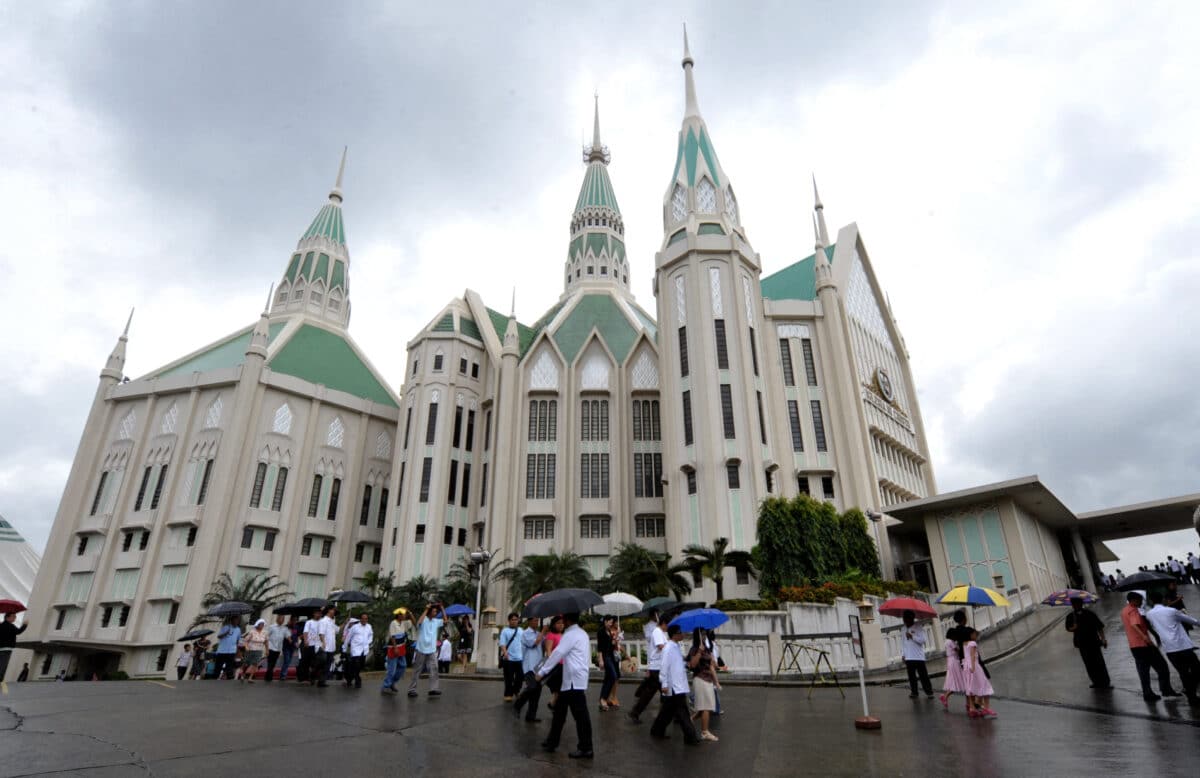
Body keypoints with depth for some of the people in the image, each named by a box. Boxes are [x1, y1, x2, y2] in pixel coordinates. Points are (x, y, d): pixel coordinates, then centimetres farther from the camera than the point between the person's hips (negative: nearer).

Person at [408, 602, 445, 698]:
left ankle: (433, 689, -3)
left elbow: (445, 620, 15)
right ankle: (412, 689, 13)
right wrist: (426, 609, -30)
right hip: (421, 649, -5)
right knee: (417, 670, 4)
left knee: (434, 669, -3)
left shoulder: (436, 621, 8)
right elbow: (419, 622, -32)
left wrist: (442, 608, 5)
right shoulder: (423, 620, -11)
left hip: (432, 650, 5)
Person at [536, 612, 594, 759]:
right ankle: (552, 741, 27)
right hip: (570, 680, 10)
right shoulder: (582, 633, 18)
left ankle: (586, 749, 1)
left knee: (580, 714, -5)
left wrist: (541, 671, -10)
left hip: (574, 681, -10)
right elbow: (588, 657, 22)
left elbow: (557, 654, -16)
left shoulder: (570, 635, -14)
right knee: (559, 711, 17)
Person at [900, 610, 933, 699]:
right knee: (911, 676, 7)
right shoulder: (903, 630, 11)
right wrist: (903, 654, 9)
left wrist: (912, 636, -18)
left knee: (923, 675, 0)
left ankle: (929, 691, 10)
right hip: (908, 657, 4)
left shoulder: (918, 628, -4)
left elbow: (922, 640, -14)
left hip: (919, 657, -4)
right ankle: (914, 692, 14)